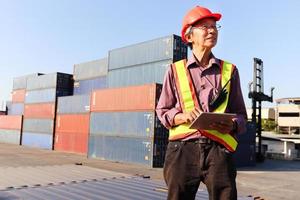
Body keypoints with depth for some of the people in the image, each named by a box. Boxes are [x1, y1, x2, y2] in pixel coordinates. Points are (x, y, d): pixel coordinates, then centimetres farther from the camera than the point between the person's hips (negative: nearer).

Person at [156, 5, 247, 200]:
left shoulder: (230, 70, 13)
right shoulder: (176, 70, 9)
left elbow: (241, 114, 16)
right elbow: (162, 111, 11)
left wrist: (232, 125, -7)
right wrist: (183, 116, -9)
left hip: (218, 149, 1)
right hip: (182, 149, 0)